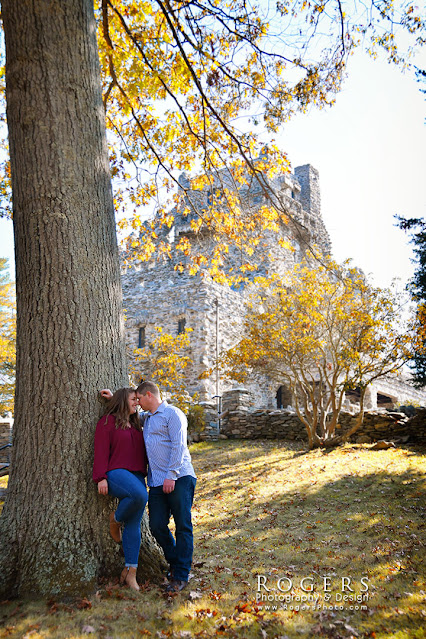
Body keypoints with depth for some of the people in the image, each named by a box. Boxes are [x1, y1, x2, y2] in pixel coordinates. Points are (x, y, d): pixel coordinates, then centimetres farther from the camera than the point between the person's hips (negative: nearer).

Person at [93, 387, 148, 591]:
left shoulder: (135, 425, 23)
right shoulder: (108, 421, 1)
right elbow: (101, 451, -7)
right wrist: (101, 478, -15)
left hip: (136, 476, 7)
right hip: (116, 473, -7)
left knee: (134, 525, 0)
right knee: (140, 496, -34)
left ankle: (130, 571, 5)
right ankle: (116, 519, -5)